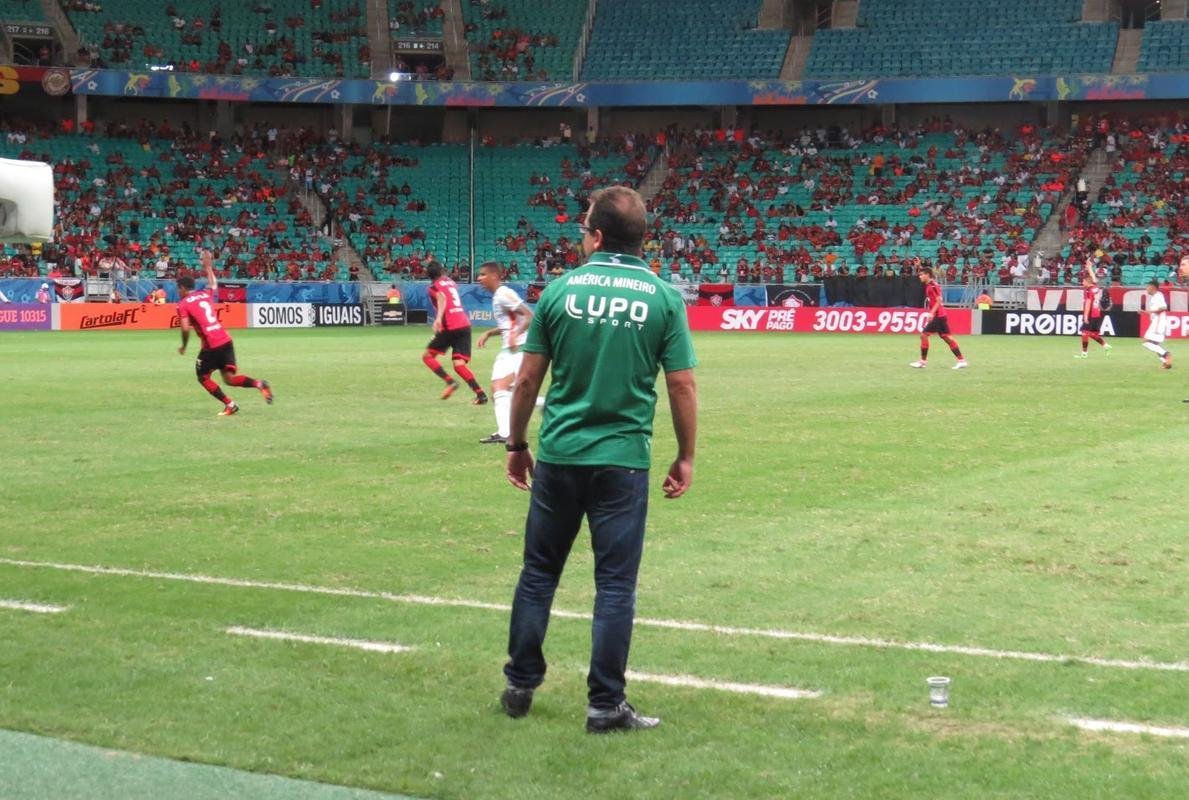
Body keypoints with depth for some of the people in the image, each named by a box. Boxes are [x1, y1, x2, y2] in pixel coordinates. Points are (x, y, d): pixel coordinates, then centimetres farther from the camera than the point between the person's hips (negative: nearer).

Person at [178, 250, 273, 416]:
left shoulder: (183, 304, -1)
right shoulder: (206, 294, 16)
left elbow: (185, 329, -10)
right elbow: (213, 284, 39)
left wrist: (183, 347, 6)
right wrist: (208, 267, 51)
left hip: (211, 345, -6)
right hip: (225, 340, 6)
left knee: (203, 377, 15)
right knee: (230, 379, 5)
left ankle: (229, 404, 6)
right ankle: (259, 384, -20)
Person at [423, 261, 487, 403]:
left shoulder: (434, 287, 1)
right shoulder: (450, 282, 19)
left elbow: (442, 298, -21)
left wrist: (439, 318, -34)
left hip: (450, 327, -6)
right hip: (465, 324, 6)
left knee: (427, 355, 10)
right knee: (459, 364, 0)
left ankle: (450, 381, -10)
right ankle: (480, 393, -19)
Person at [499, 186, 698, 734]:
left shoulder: (561, 290, -1)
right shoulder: (663, 298, -3)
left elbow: (528, 379, 1)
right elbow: (682, 386, -4)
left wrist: (516, 445, 13)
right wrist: (685, 457, 7)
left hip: (558, 457, 1)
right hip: (623, 461, -1)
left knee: (539, 572, 14)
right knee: (615, 584, 5)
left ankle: (520, 687, 23)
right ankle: (605, 705, 8)